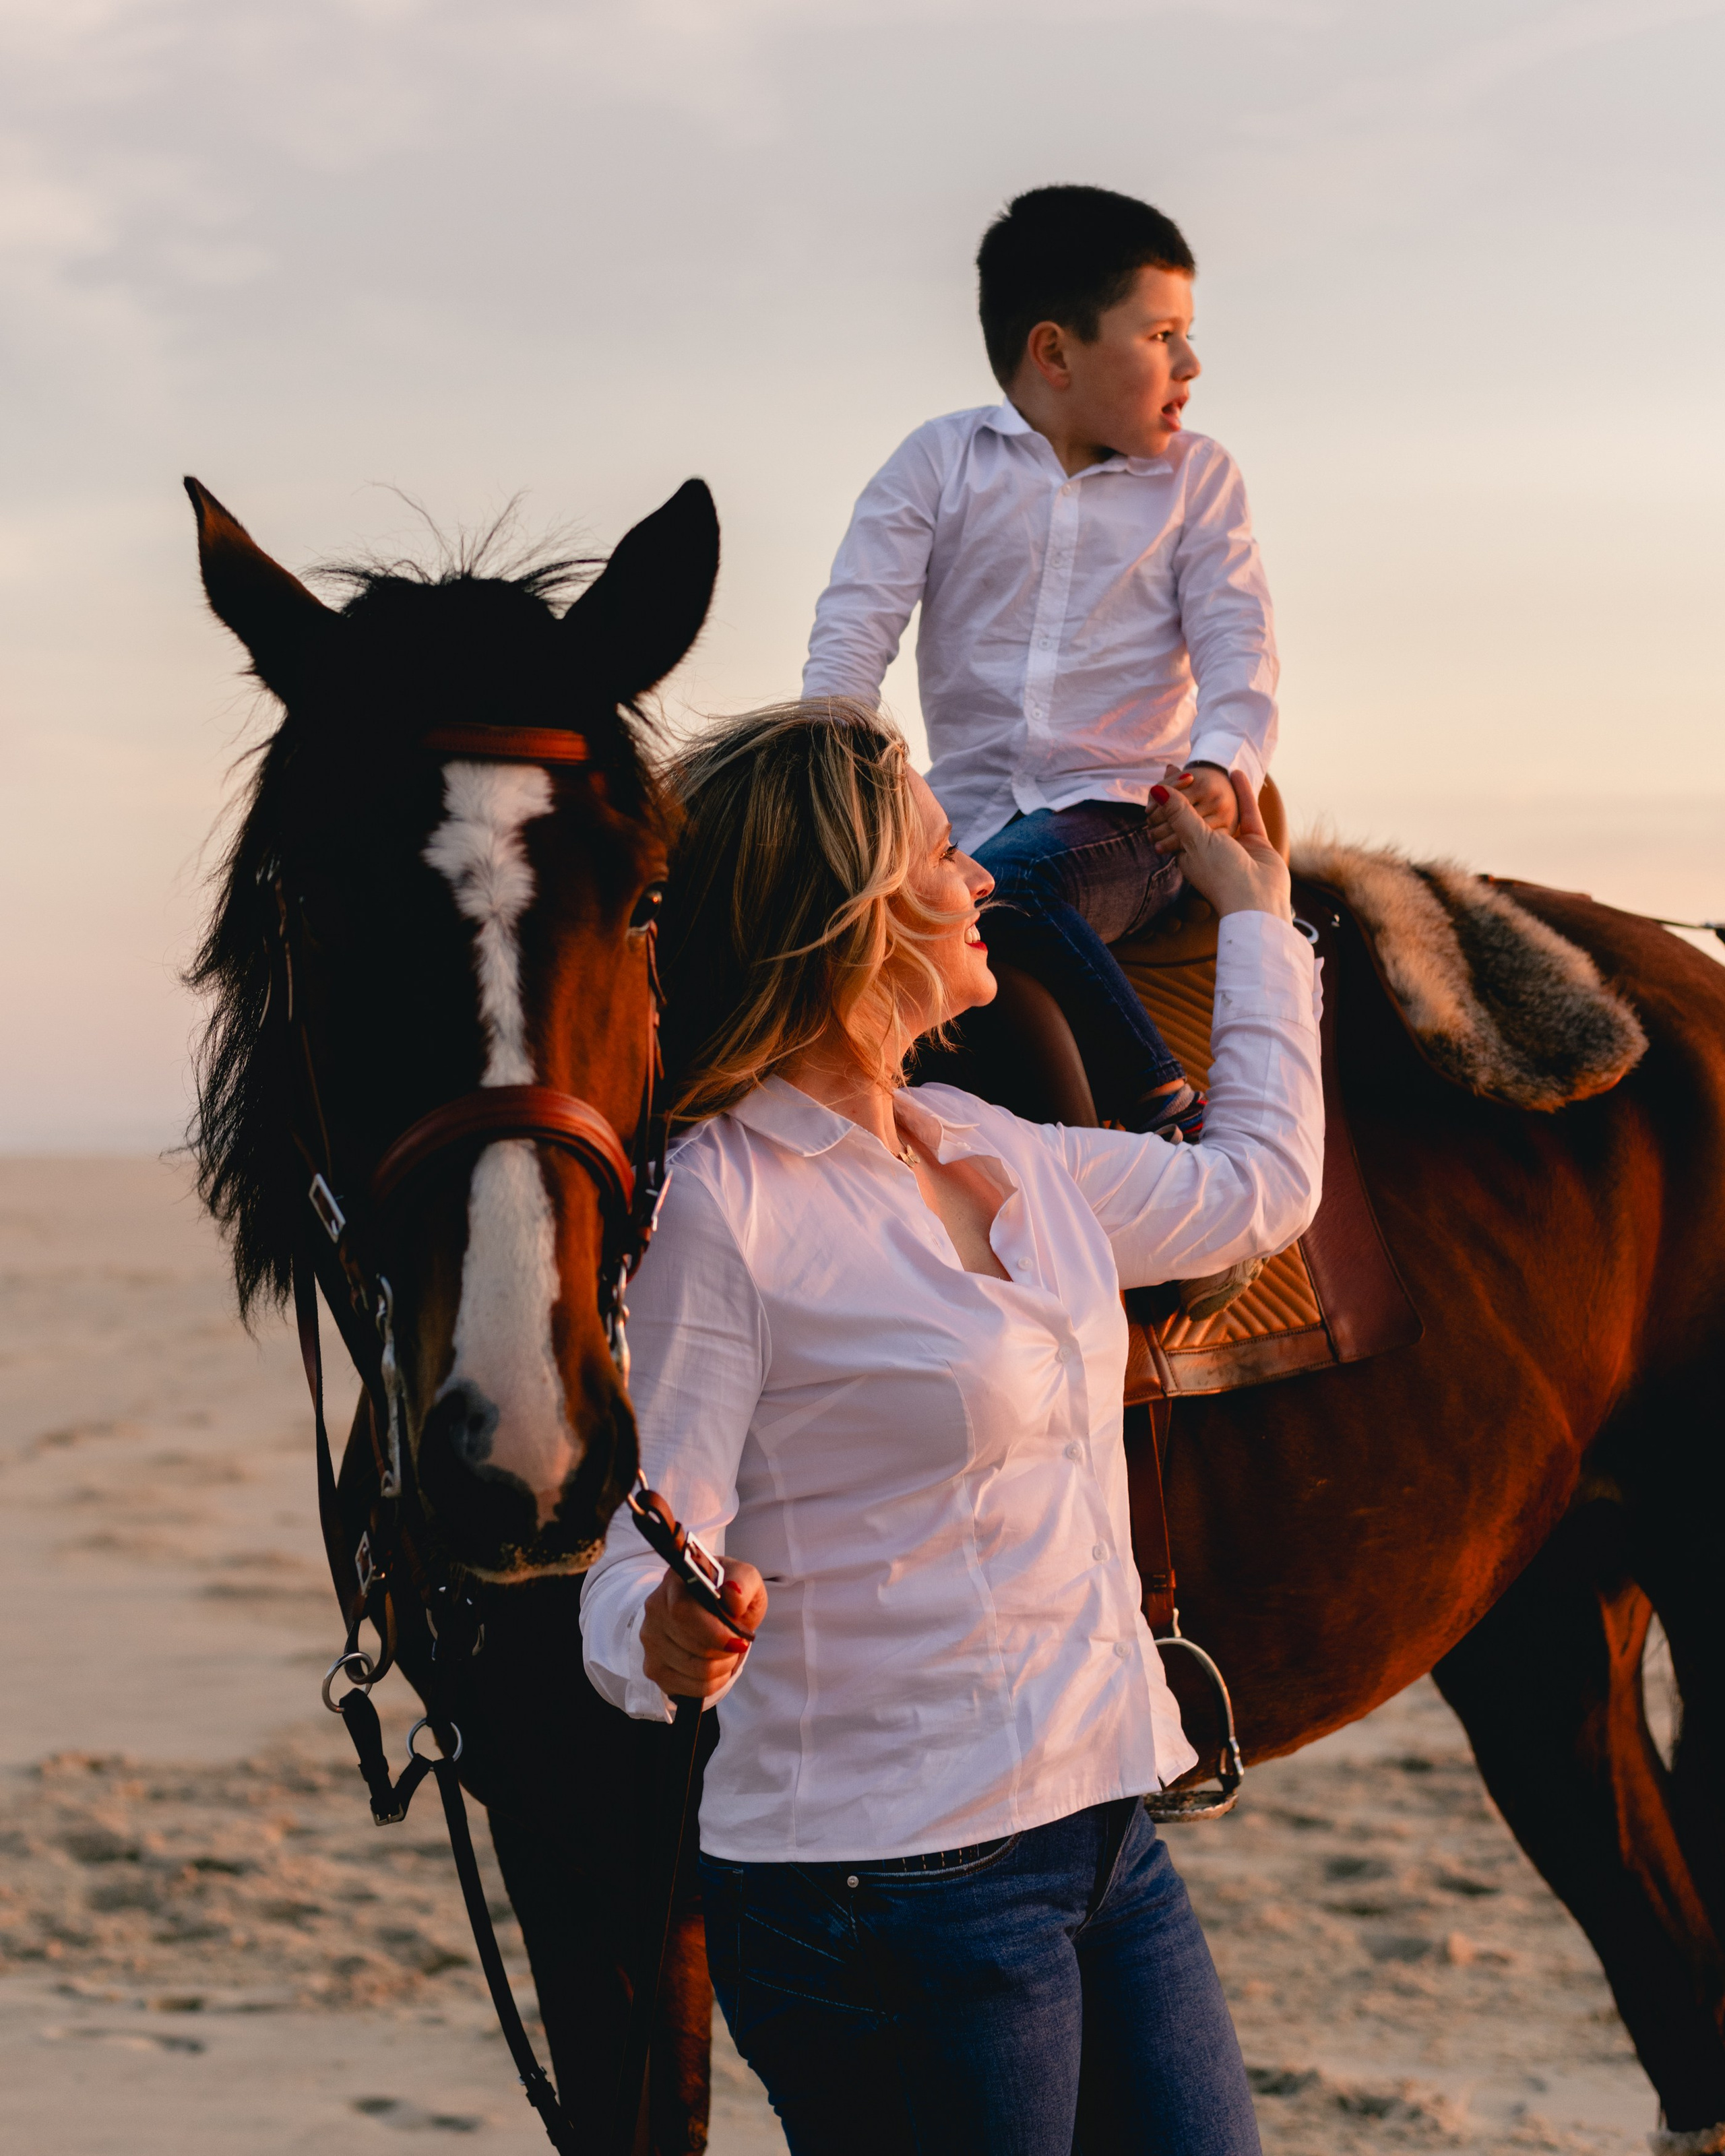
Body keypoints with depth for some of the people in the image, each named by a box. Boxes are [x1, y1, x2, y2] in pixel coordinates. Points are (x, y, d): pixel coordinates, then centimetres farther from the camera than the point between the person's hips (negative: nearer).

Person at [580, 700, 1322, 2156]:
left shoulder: (990, 1150, 10)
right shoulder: (717, 1206, -13)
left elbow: (1257, 1187, 29)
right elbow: (633, 1563, -15)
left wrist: (1255, 909, 38)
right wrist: (666, 1641, -38)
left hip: (1108, 1847, 8)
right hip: (891, 1894, -8)